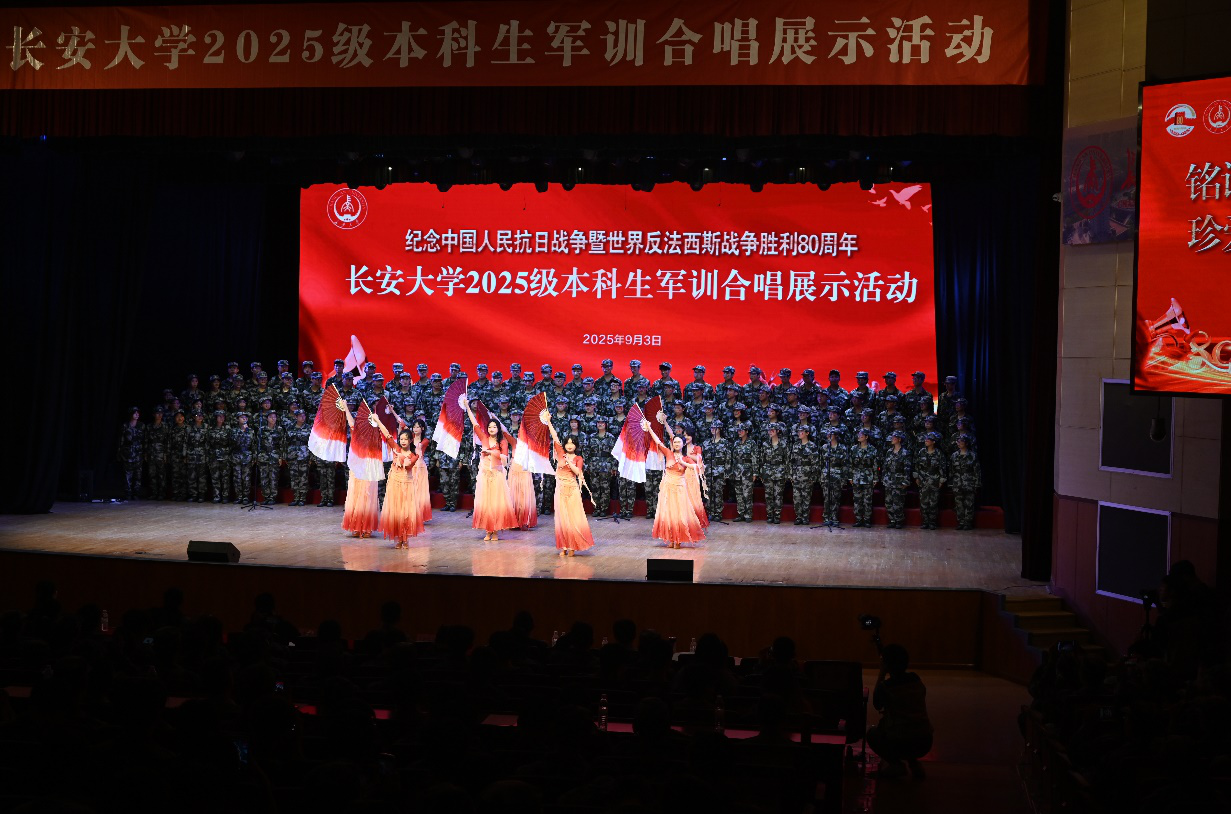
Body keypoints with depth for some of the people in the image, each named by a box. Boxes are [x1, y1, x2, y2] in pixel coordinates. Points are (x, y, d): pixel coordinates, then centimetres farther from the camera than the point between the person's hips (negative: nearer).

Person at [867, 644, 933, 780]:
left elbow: (877, 704, 9)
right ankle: (912, 762, 18)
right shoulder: (917, 681, 5)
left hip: (902, 744, -5)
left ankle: (896, 764, 3)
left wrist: (881, 674, 6)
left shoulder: (885, 686, -12)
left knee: (871, 732, 23)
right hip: (925, 743, 6)